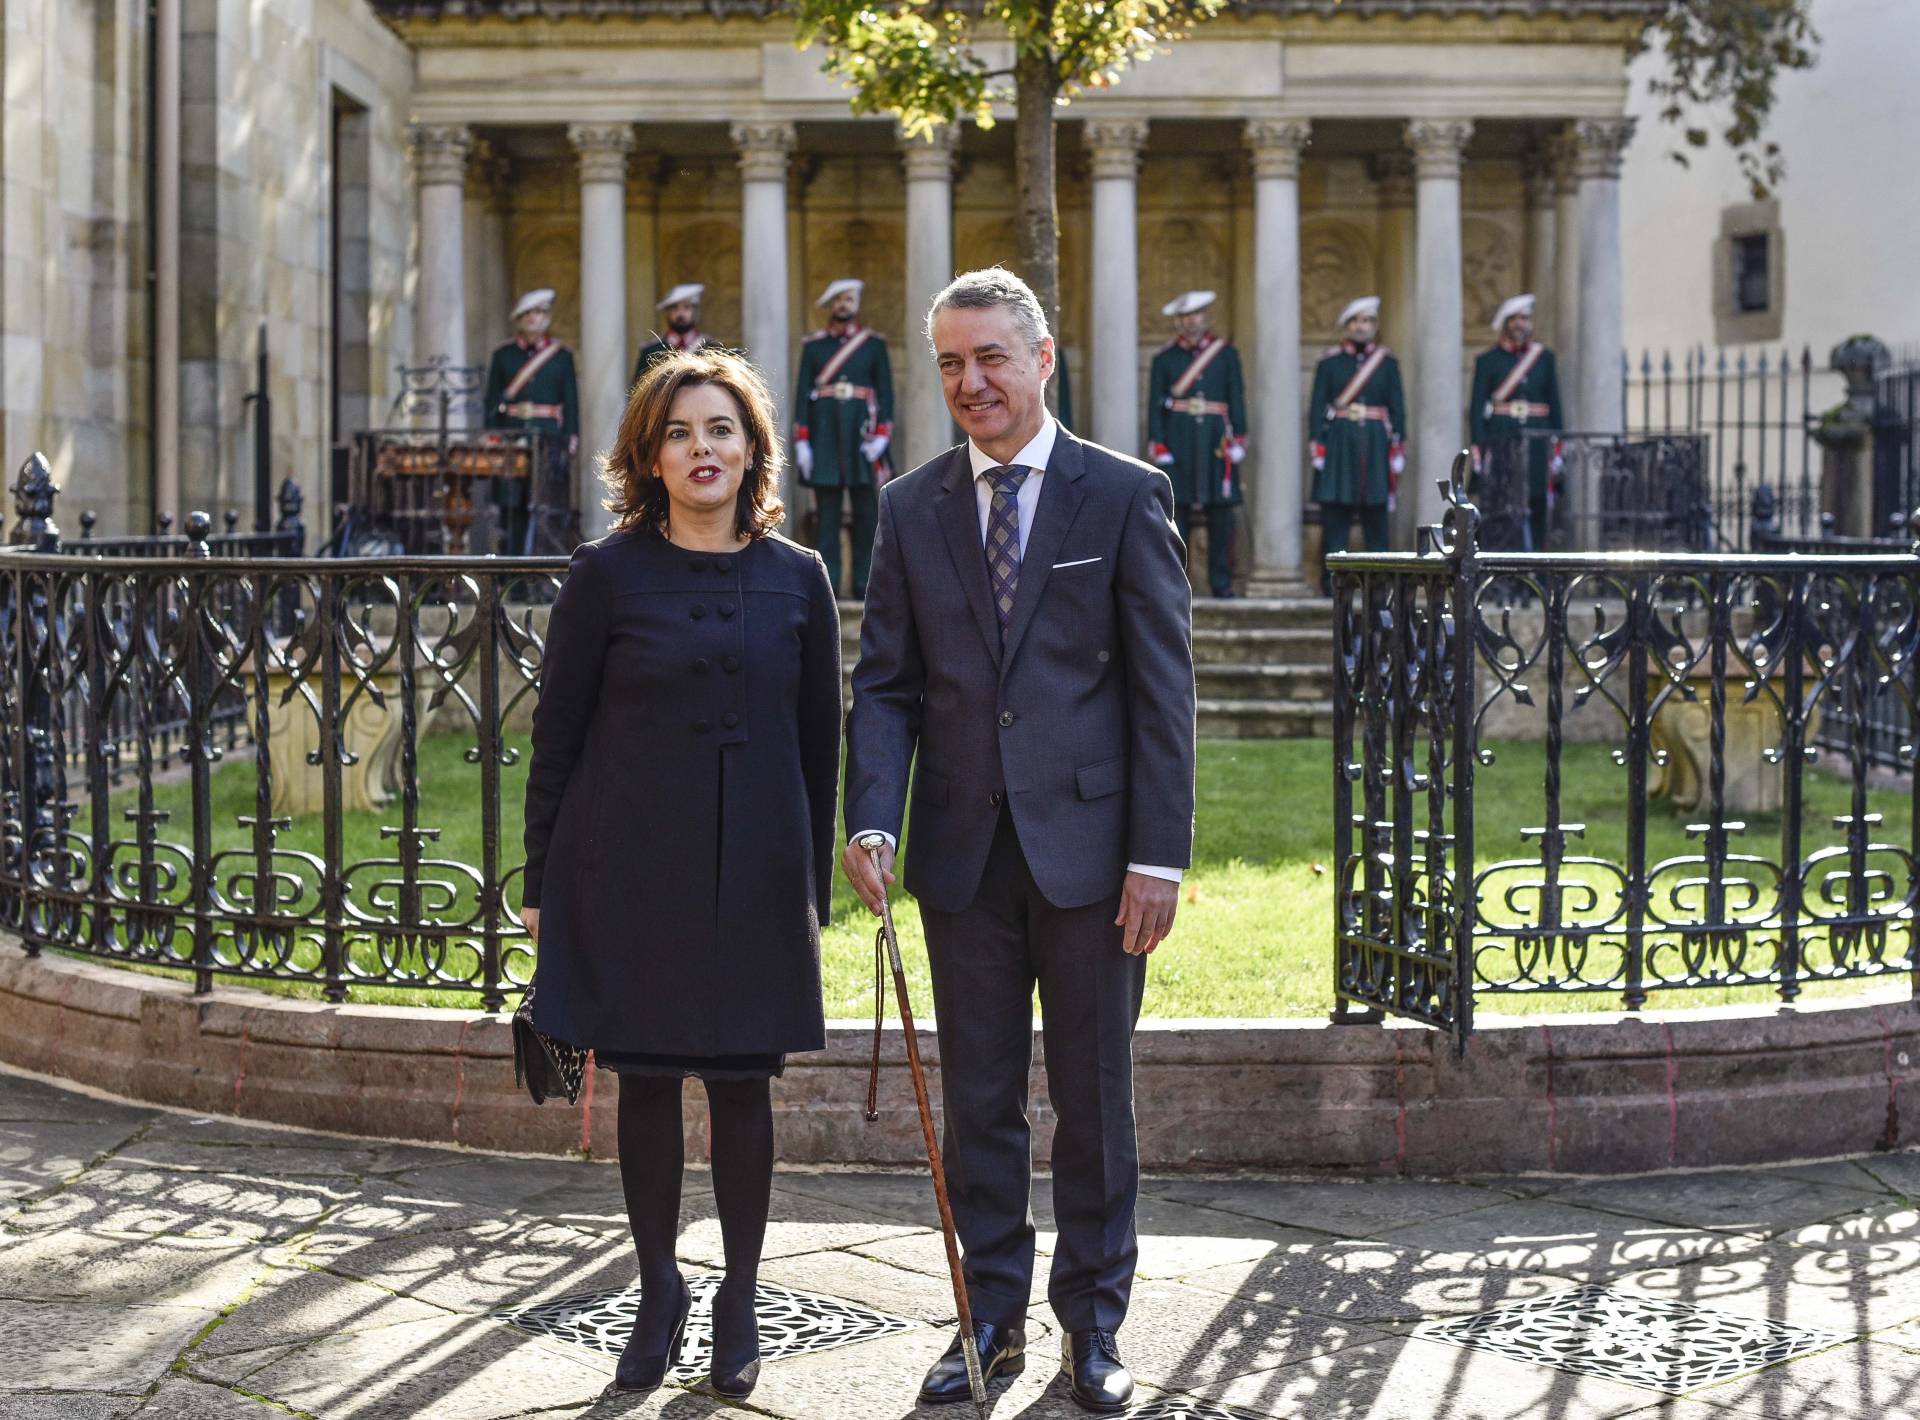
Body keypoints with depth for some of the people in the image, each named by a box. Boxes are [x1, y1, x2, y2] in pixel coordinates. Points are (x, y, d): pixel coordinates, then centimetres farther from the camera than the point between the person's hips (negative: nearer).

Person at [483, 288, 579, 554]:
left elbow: (571, 401, 7)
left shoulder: (562, 356, 9)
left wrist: (571, 440, -1)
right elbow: (492, 401, 9)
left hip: (550, 440, -1)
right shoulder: (503, 355, 10)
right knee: (512, 506, 0)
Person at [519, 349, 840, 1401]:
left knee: (742, 1082, 7)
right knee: (646, 1081, 7)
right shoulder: (607, 575, -3)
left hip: (756, 870, 1)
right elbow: (556, 734, 1)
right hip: (632, 867, -1)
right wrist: (541, 879, -1)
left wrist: (814, 882, 7)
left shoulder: (797, 578, 4)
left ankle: (739, 1303, 23)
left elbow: (819, 742, 8)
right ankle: (659, 1294, 25)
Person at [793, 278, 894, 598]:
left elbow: (885, 391, 4)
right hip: (824, 433, 0)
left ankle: (864, 583, 4)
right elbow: (803, 392, 6)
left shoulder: (874, 343, 7)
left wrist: (881, 436, -7)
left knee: (865, 511, 0)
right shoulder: (813, 344, 9)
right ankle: (826, 583, 1)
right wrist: (801, 441, -1)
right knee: (827, 512, -1)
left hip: (861, 434, 0)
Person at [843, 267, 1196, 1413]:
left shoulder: (1127, 495, -2)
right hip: (964, 849, 3)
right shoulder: (913, 509, 7)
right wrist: (872, 819, -9)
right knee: (978, 1100, 10)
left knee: (1095, 1099, 7)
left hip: (1088, 846, -2)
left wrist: (1160, 853, -10)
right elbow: (886, 683, 6)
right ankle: (992, 1319, 22)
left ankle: (1094, 1323, 21)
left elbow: (1163, 686, -4)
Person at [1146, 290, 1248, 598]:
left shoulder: (1226, 353, 9)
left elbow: (1237, 399, 7)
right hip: (1178, 443, -1)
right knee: (1177, 511, -1)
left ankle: (1221, 582, 6)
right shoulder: (1164, 358, 7)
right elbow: (1155, 405, 4)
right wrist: (1158, 446, -4)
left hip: (1216, 442, 1)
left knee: (1222, 512, -1)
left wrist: (1238, 439, 0)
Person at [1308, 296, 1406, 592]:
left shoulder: (1388, 362, 9)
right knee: (1334, 512, -3)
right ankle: (1332, 576, 1)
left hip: (1375, 444, 1)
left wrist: (1398, 447, 3)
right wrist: (1317, 444, -6)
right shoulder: (1330, 361, 5)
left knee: (1377, 514, 2)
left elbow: (1397, 407, 9)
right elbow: (1317, 405, 2)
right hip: (1338, 443, -1)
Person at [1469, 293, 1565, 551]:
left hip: (1536, 442, 2)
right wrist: (1479, 449, -8)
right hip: (1500, 441, -2)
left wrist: (1557, 446, 6)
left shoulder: (1544, 357, 11)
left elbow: (1555, 405, 12)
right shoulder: (1488, 360, 3)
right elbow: (1476, 407, 0)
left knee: (1537, 506, 1)